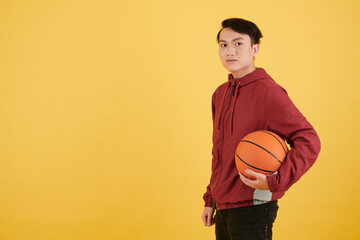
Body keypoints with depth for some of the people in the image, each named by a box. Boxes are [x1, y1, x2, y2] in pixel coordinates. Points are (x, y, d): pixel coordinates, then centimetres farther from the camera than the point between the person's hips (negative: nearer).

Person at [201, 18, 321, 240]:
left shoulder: (268, 92, -12)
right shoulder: (220, 94, 11)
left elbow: (309, 141, -17)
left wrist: (275, 181, -24)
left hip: (252, 208, -7)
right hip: (223, 209, 7)